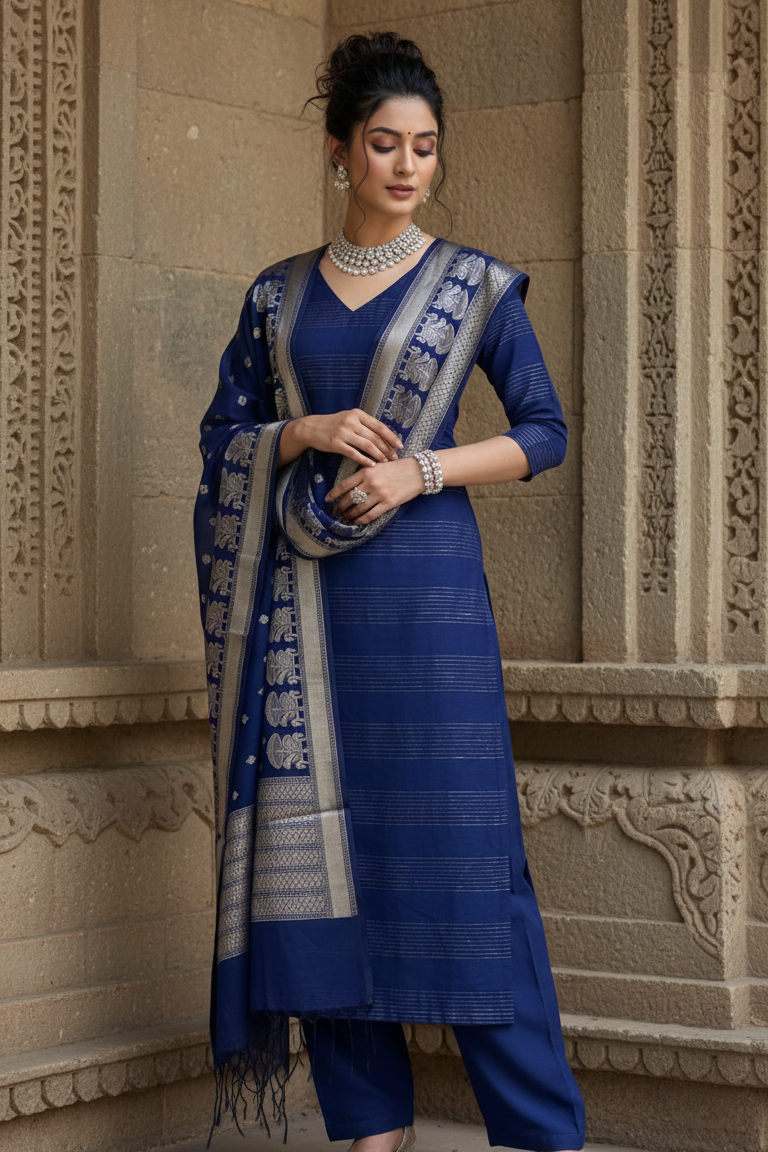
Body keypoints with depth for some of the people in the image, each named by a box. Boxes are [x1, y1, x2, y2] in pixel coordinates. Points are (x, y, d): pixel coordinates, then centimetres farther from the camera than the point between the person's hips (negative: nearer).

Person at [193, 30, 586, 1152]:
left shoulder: (475, 285, 5)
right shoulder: (278, 295, 12)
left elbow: (544, 432, 4)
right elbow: (224, 438, 12)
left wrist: (421, 469, -10)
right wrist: (309, 435, -8)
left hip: (424, 584, -3)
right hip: (304, 595, 3)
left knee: (459, 841, -7)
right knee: (319, 836, 0)